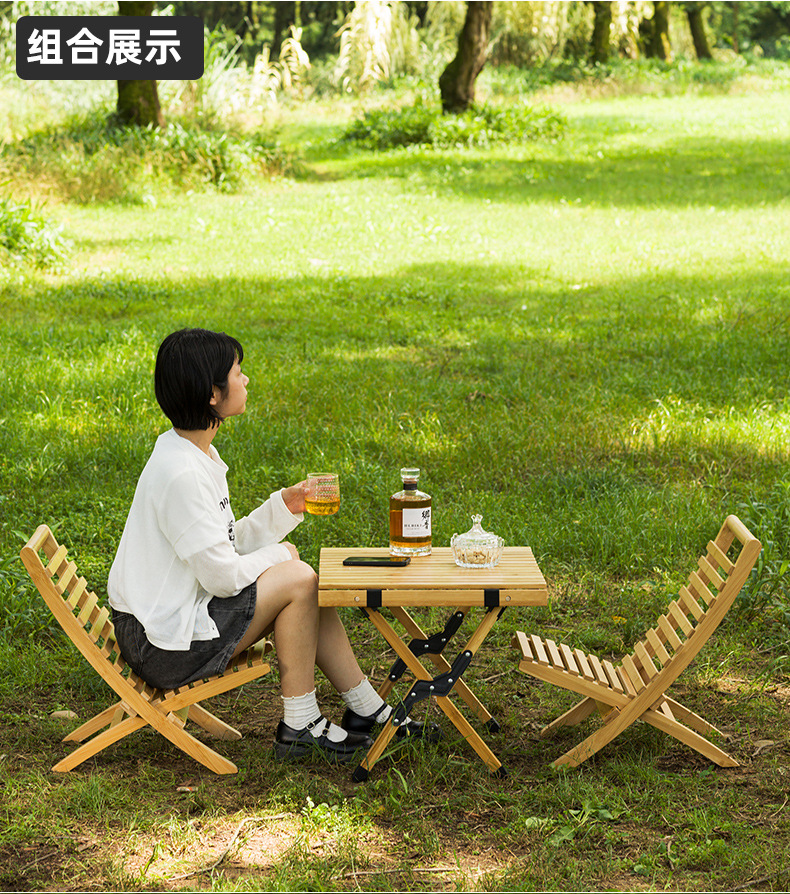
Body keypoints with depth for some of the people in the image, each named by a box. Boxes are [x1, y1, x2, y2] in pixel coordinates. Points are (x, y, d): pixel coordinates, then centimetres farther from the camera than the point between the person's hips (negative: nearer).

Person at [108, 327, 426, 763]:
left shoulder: (196, 454, 8)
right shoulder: (180, 473, -25)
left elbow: (227, 545, 13)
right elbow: (222, 576, -23)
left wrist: (284, 506, 4)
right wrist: (277, 557, -5)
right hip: (165, 647, -10)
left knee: (299, 576, 9)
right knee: (298, 580, -11)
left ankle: (368, 712, 15)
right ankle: (299, 725, 2)